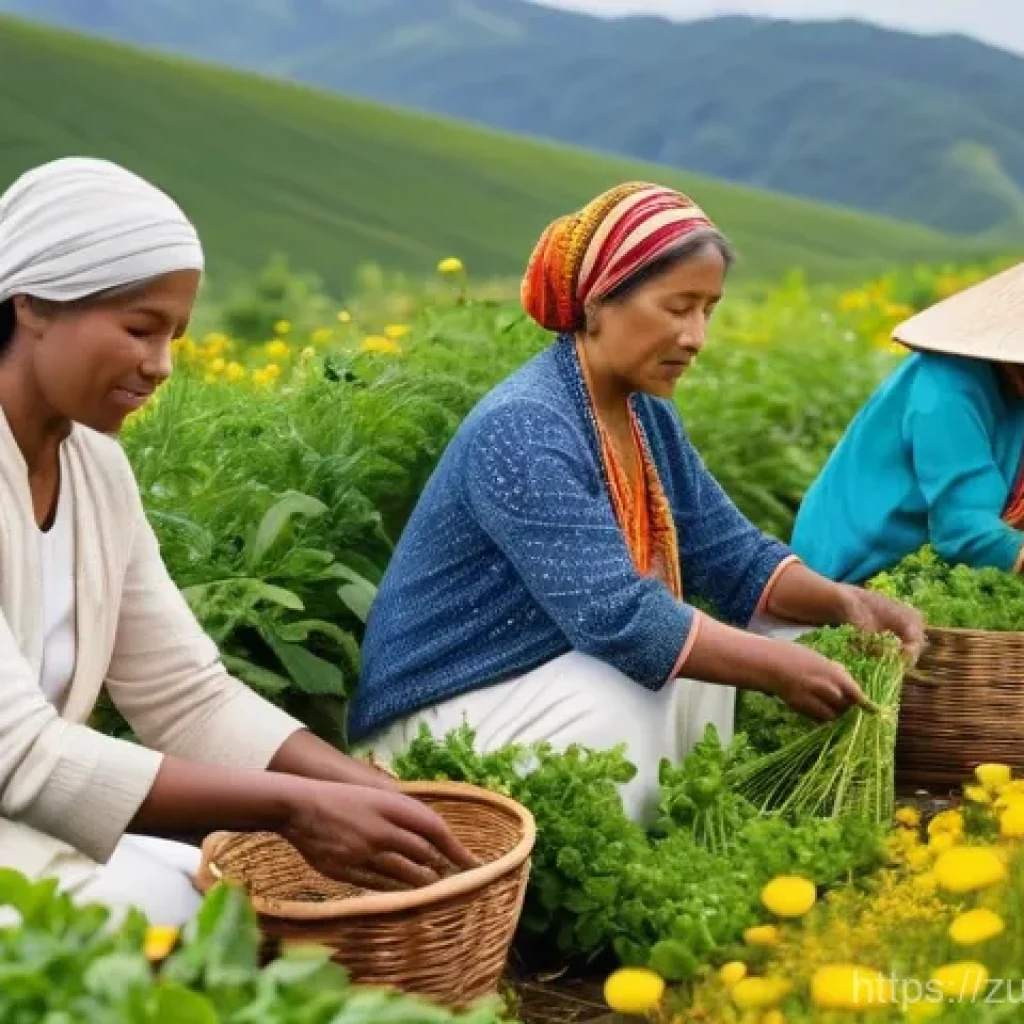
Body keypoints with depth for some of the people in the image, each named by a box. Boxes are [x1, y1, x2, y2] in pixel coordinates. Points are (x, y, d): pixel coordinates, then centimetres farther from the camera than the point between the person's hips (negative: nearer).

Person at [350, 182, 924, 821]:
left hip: (552, 675, 9)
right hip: (446, 713, -8)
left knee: (729, 646, -3)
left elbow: (731, 557, 5)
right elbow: (614, 615, -32)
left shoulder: (647, 414, 3)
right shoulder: (522, 429, -25)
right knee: (632, 697, -31)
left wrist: (843, 601, -11)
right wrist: (777, 668, -29)